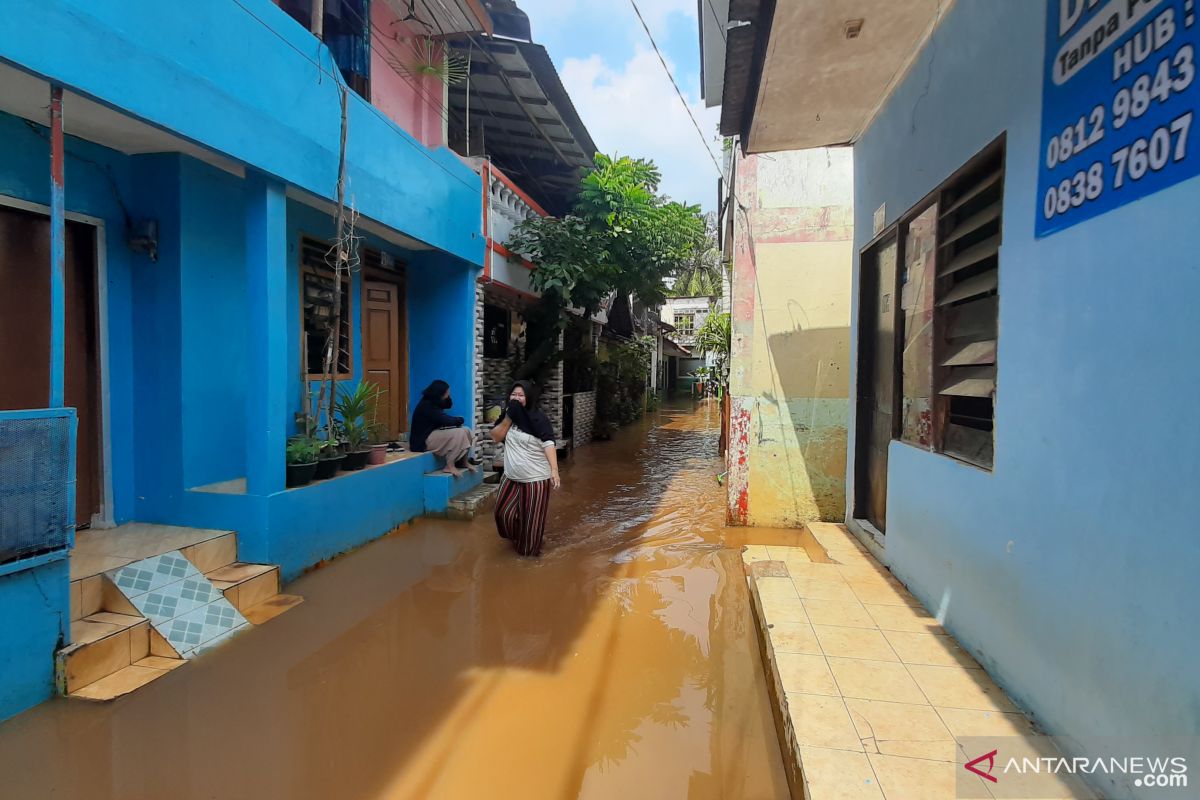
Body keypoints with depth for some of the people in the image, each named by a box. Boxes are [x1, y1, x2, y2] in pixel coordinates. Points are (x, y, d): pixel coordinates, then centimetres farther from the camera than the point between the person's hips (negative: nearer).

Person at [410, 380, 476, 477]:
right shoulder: (426, 406, -21)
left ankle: (464, 462, 4)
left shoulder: (432, 402, 10)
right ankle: (450, 466, -25)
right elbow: (446, 420, -24)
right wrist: (460, 420, -7)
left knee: (466, 431, 1)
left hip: (434, 433, 11)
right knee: (458, 433, -27)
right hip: (424, 440, -11)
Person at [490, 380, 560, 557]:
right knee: (504, 511, 13)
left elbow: (548, 445, -19)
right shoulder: (509, 415, 6)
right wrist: (508, 418, -12)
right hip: (511, 477, 6)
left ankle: (530, 548, 24)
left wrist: (554, 470, -28)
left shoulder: (538, 419, -13)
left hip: (535, 478, -6)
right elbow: (496, 437, 0)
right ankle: (517, 538, 40)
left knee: (532, 517, 4)